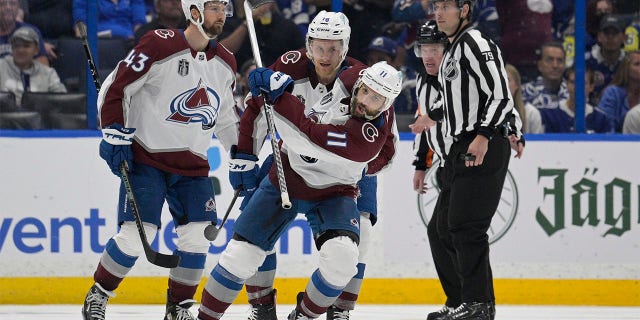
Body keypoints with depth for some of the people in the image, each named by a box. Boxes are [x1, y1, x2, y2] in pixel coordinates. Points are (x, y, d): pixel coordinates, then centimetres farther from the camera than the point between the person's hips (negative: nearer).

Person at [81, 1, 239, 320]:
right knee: (137, 232, -13)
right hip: (146, 158, -6)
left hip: (192, 164, 6)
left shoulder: (225, 63, 7)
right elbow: (115, 88, -10)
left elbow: (225, 114, 22)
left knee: (198, 234, -4)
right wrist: (115, 135, -14)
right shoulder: (159, 45, -14)